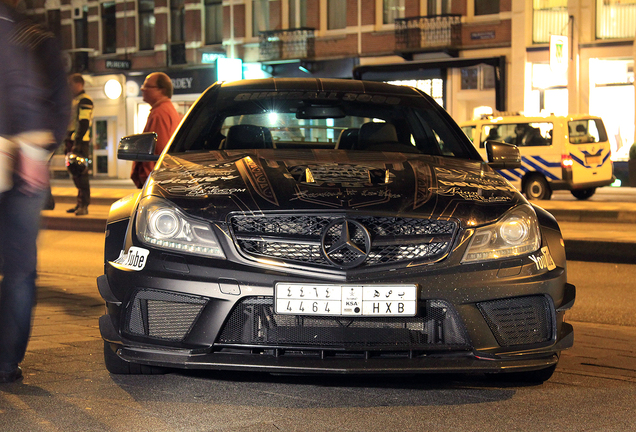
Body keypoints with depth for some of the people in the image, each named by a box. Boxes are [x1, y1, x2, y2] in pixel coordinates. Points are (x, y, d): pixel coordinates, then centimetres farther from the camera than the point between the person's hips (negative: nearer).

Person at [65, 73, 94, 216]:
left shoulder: (84, 100, -9)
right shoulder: (73, 100, 21)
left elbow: (84, 124, -18)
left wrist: (77, 143, -23)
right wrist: (68, 143, 21)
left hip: (81, 141, -10)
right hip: (73, 141, 10)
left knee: (81, 173, -10)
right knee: (74, 171, 11)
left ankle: (84, 205, -9)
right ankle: (80, 203, 17)